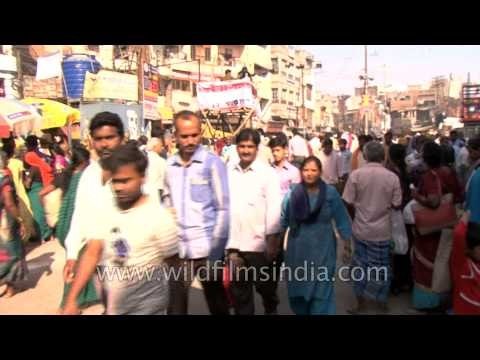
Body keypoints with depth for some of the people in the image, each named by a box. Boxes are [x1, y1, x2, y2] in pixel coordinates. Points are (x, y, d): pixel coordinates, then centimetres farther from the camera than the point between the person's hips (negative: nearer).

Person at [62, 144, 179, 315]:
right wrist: (72, 300, -8)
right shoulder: (106, 212, -2)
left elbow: (171, 261, -8)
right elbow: (91, 255, -4)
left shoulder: (158, 215, -17)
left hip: (146, 307, -5)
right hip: (112, 305, 5)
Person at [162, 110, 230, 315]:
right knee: (175, 305, 10)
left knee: (216, 303, 15)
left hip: (206, 249, -3)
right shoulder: (168, 166, 5)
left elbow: (223, 208, -5)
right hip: (176, 249, 3)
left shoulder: (212, 163, -5)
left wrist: (216, 247, -9)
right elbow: (166, 206, 10)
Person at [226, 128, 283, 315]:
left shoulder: (268, 173, -8)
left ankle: (271, 309, 46)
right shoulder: (228, 172, 1)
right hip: (235, 243, 3)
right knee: (239, 290, 15)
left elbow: (274, 209, -9)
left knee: (265, 285, 18)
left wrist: (272, 241, -11)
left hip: (259, 243, -2)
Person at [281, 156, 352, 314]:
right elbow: (282, 220, 1)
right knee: (298, 289, 15)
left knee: (321, 292, 2)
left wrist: (347, 245, 2)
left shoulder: (330, 193, -6)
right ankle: (300, 312, 39)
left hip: (323, 250, -2)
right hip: (298, 250, 2)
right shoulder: (293, 193, -4)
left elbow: (342, 220, 1)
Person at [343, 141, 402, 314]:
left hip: (361, 229, 0)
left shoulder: (356, 174, -12)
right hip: (382, 230, 0)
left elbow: (348, 202, -10)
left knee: (361, 265, 15)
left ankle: (361, 302, 28)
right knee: (381, 267, 16)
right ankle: (381, 302, 33)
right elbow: (396, 205, -4)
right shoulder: (392, 177, -10)